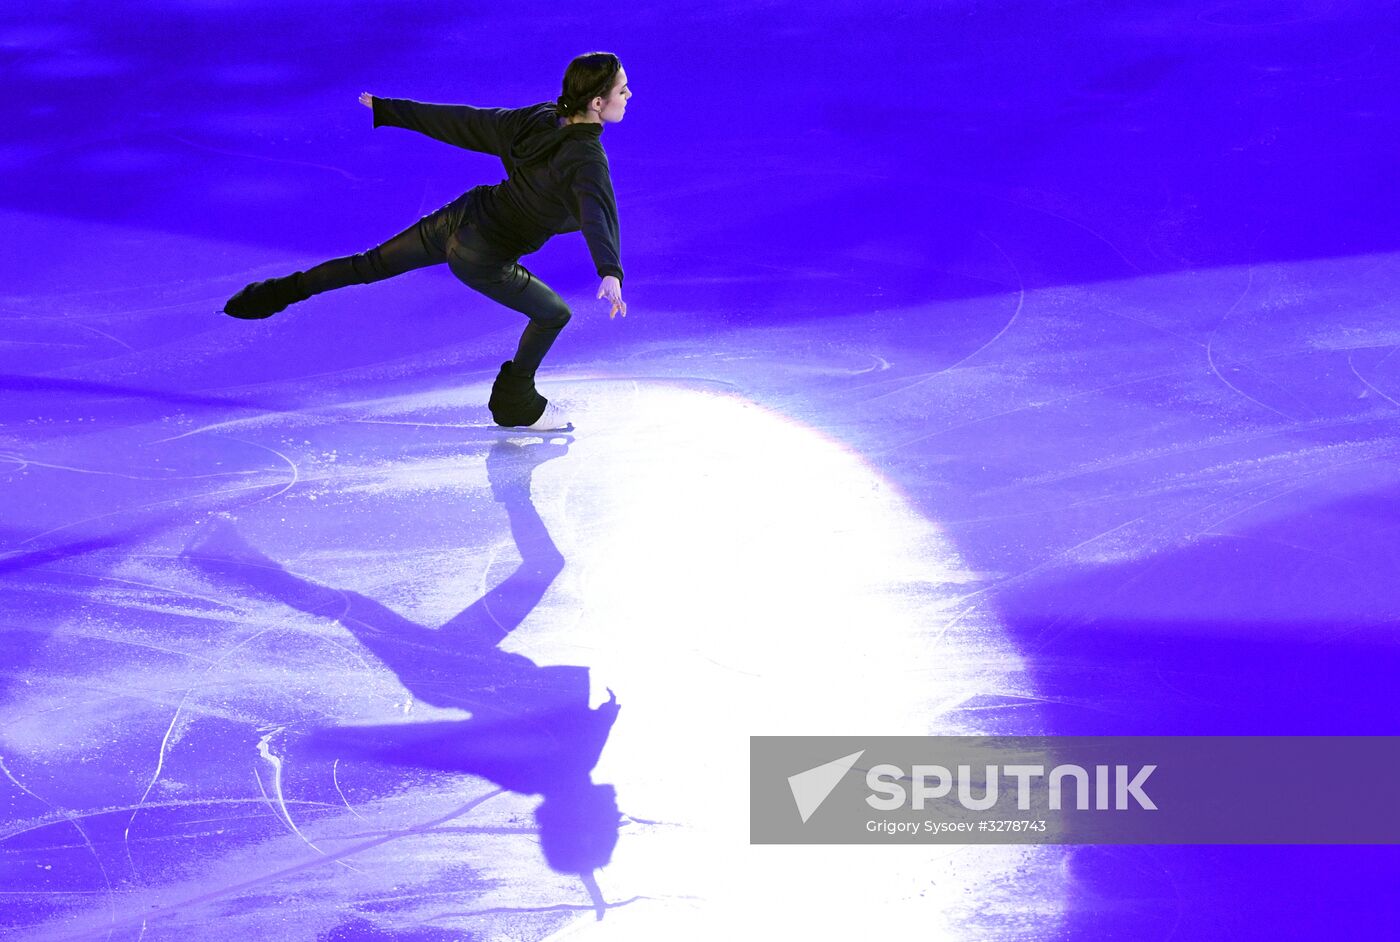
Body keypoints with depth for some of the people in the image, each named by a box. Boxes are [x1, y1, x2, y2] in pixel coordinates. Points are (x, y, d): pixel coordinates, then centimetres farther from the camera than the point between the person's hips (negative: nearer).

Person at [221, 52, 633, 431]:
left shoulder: (537, 119, -5)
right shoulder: (586, 159, -26)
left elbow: (459, 121, 2)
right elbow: (597, 213, -46)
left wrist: (386, 110, 11)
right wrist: (610, 273, -61)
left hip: (456, 219, 6)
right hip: (481, 259, -6)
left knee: (370, 265, 21)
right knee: (554, 314, 16)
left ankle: (274, 294, 29)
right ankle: (515, 403, 30)